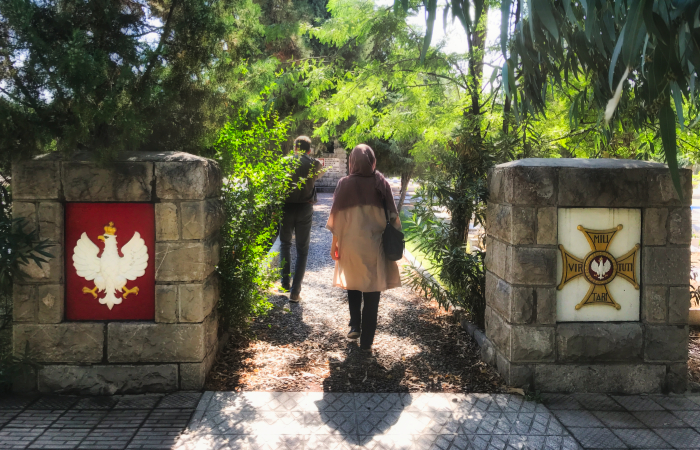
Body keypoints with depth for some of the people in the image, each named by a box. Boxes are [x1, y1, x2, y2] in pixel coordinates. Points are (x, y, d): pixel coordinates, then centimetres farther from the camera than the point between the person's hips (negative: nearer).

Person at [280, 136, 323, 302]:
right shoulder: (315, 164, -1)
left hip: (287, 207, 0)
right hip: (305, 209, 0)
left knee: (285, 244, 21)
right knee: (302, 250, 6)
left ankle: (285, 284, 23)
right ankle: (295, 291, 1)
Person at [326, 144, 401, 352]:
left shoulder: (345, 183, -6)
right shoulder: (381, 183, -4)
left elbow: (337, 217, -3)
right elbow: (392, 215, -1)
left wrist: (334, 243, 5)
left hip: (351, 243, 0)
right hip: (374, 244, 0)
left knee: (353, 284, 24)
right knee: (372, 291, 6)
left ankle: (355, 325, 18)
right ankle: (366, 340, 9)